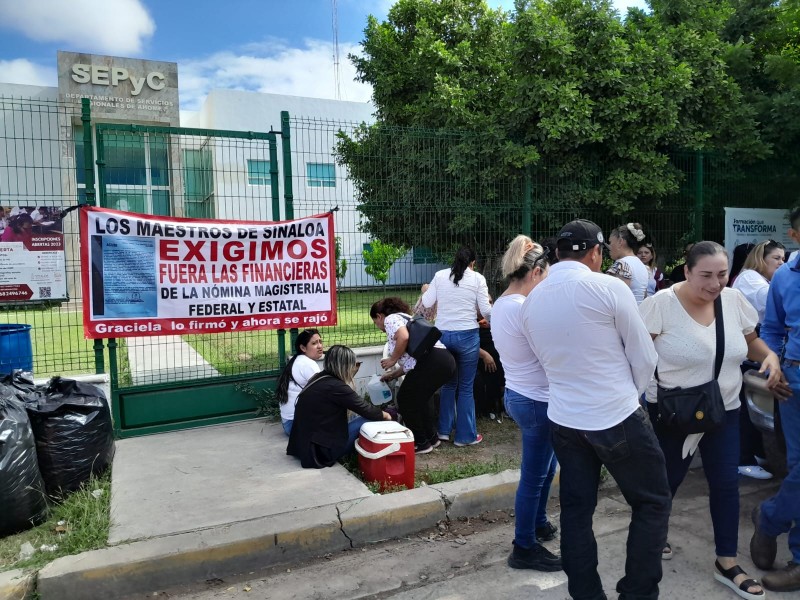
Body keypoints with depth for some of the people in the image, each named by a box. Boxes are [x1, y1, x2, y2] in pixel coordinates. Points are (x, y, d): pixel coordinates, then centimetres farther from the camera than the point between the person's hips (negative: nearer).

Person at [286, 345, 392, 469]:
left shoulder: (319, 379, 8)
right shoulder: (335, 386, -19)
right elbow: (365, 409, -8)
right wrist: (384, 415, 10)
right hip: (320, 450, -9)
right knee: (368, 420, -5)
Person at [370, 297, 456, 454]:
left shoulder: (391, 319, 5)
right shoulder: (405, 318, 32)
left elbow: (403, 337, -18)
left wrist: (392, 359, -4)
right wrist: (392, 375, 34)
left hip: (431, 362, -10)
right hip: (446, 360, 10)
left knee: (406, 399, 7)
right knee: (422, 397, 29)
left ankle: (421, 443, 16)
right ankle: (431, 437, 36)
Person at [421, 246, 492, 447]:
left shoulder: (440, 275, 3)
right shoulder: (477, 278, -3)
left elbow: (427, 303, 5)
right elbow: (486, 311, -4)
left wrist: (425, 291, 24)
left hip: (442, 335, 3)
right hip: (467, 336, -3)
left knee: (448, 384, 19)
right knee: (466, 387, 8)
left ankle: (444, 430, 25)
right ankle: (465, 435, 16)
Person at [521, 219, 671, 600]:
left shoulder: (530, 302, 3)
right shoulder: (609, 287, -14)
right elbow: (645, 358, -7)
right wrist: (628, 397, 9)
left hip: (563, 419, 6)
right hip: (617, 418, -5)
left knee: (576, 509, 15)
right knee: (652, 502, 13)